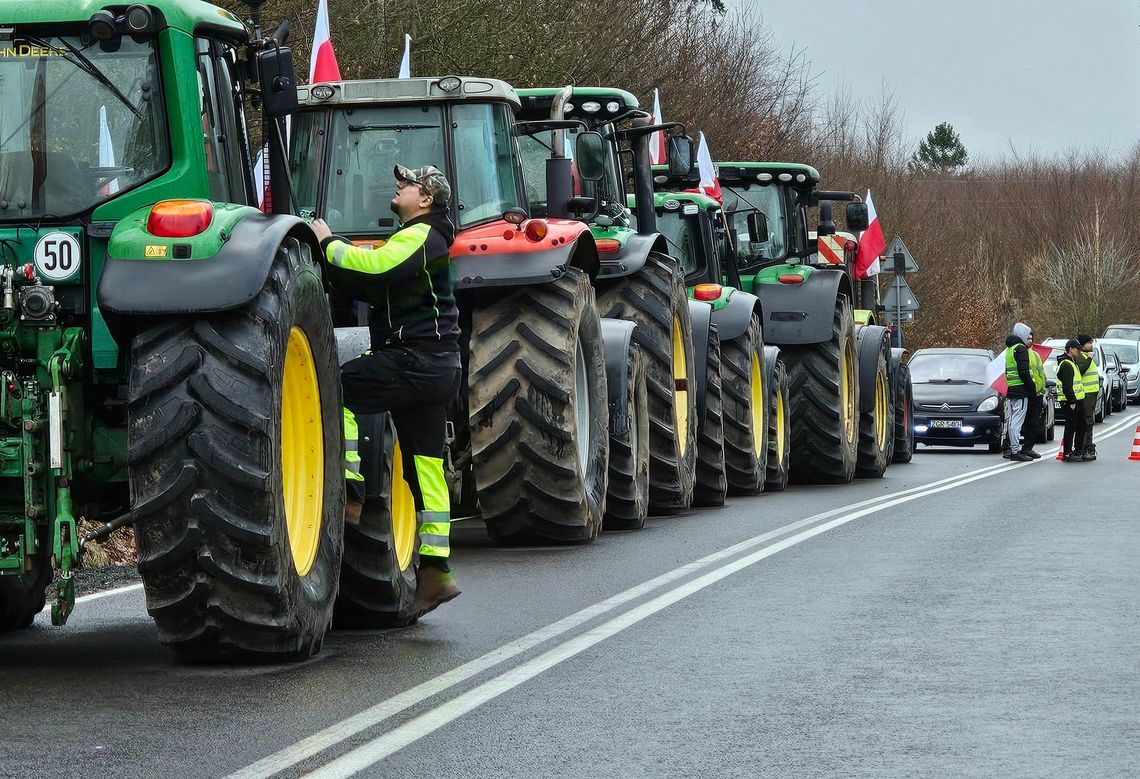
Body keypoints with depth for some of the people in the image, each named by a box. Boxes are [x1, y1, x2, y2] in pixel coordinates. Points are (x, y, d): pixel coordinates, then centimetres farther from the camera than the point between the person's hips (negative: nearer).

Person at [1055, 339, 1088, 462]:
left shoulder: (1072, 363, 21)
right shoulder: (1066, 364, -14)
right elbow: (1067, 386, -21)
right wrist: (1072, 401, -23)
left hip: (1076, 401, 11)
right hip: (1070, 402, -11)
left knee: (1082, 427, 15)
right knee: (1071, 427, -7)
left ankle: (1077, 452, 23)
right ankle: (1067, 454, -3)